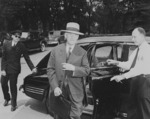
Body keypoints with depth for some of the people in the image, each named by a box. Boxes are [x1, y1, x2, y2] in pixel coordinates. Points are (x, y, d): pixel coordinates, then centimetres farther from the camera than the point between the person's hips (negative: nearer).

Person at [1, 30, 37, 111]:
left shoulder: (21, 46, -6)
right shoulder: (6, 44, -3)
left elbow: (27, 58, -4)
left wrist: (32, 67, -13)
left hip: (14, 69, -3)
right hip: (5, 68, 3)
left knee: (13, 86, 3)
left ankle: (13, 104, 21)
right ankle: (7, 99, 41)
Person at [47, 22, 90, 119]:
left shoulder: (82, 52, 1)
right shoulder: (56, 50, 3)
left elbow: (87, 71, -4)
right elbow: (50, 69, 0)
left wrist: (73, 68, -21)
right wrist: (55, 87, -9)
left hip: (75, 92, -1)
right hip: (59, 90, 1)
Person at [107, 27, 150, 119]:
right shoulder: (136, 51, 15)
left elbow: (141, 68, -23)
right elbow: (129, 65, 18)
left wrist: (123, 76, -26)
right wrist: (117, 63, 2)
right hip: (135, 80, 8)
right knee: (133, 110, 15)